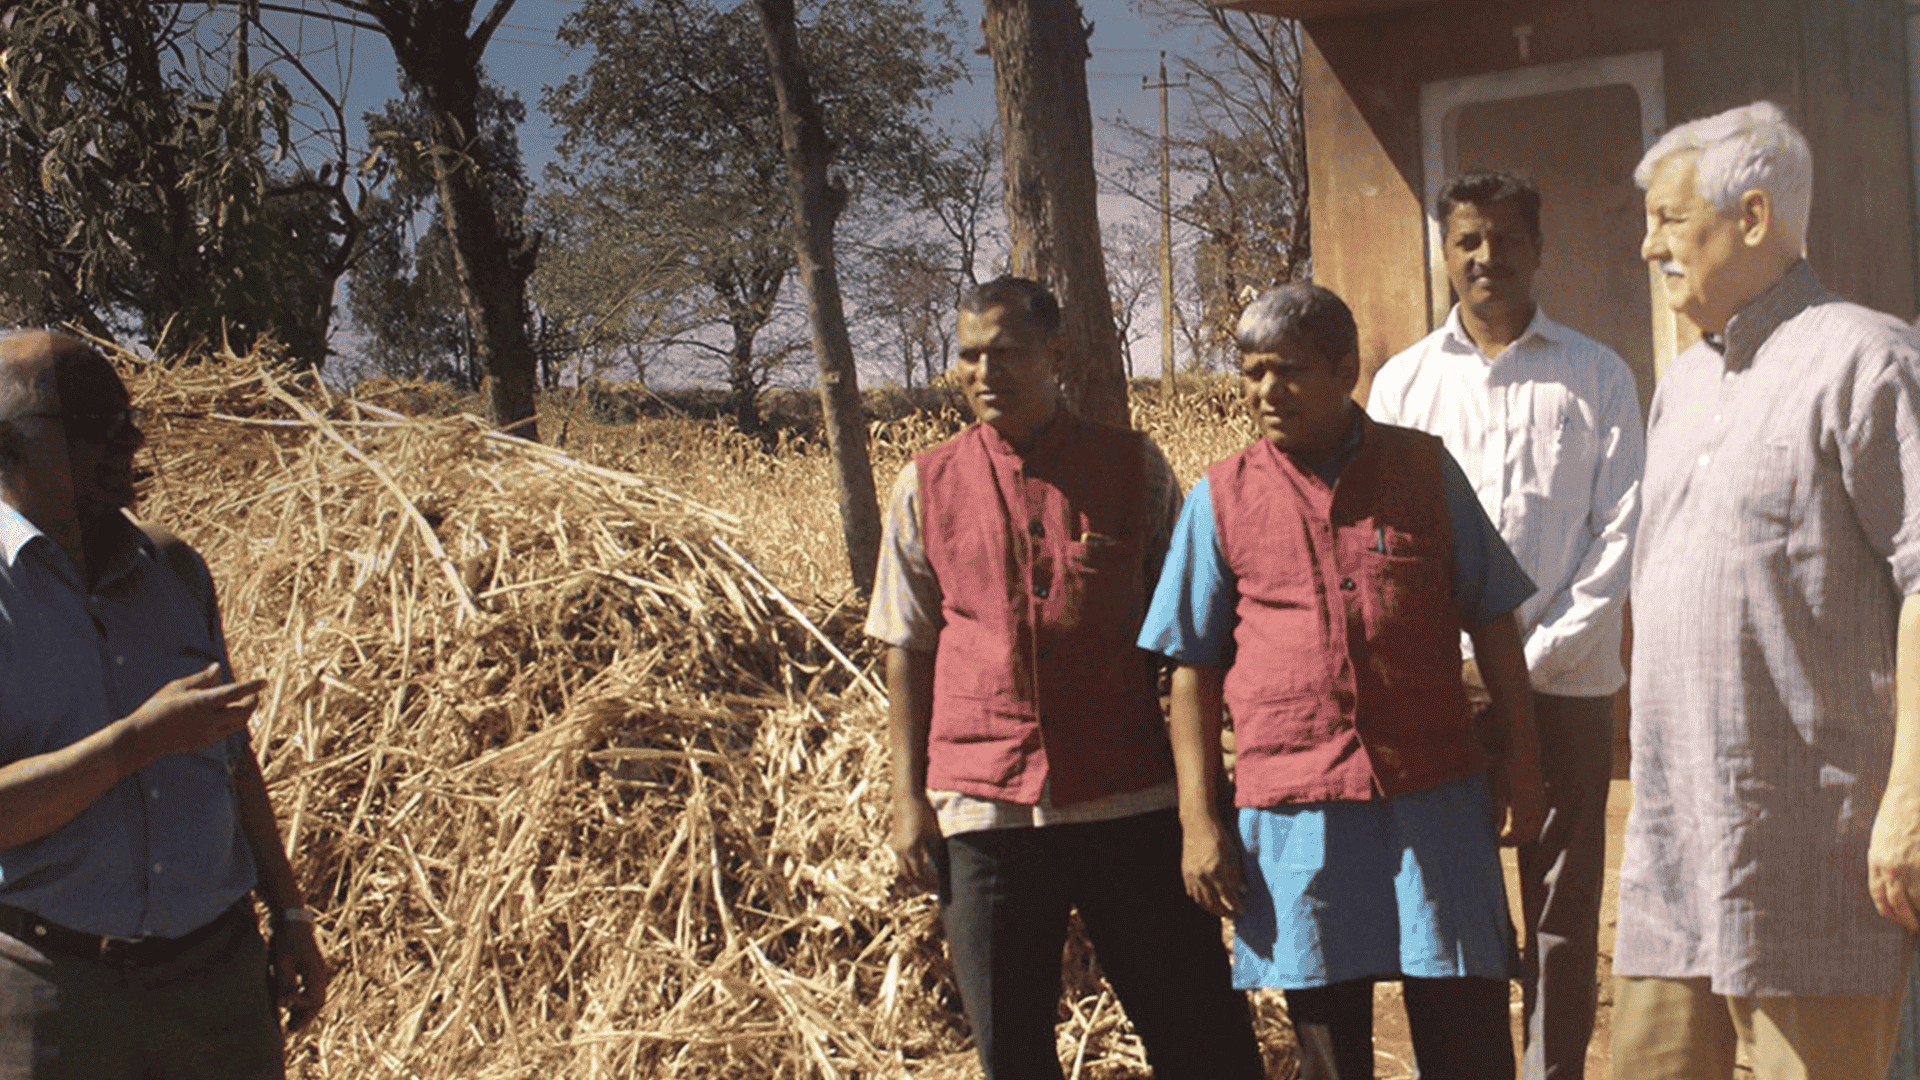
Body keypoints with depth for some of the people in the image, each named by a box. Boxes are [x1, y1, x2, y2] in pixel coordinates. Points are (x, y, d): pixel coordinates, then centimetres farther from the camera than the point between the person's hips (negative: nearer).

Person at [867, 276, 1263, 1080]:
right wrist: (908, 796, 4)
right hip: (982, 804, 1)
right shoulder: (927, 487, 7)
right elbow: (907, 651, 10)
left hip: (1130, 798, -1)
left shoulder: (1134, 468, 3)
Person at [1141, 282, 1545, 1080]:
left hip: (1435, 795, 0)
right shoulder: (1220, 501, 5)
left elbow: (1491, 622, 10)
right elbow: (1195, 671, 5)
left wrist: (1520, 756, 5)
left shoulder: (1426, 470, 6)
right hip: (1294, 807, 0)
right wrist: (1197, 821, 1)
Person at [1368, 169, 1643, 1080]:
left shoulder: (1597, 376, 5)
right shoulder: (1404, 380, 9)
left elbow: (1621, 533, 0)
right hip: (1440, 688, 1)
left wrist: (1531, 660, -9)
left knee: (1563, 914, 4)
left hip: (1566, 685, -1)